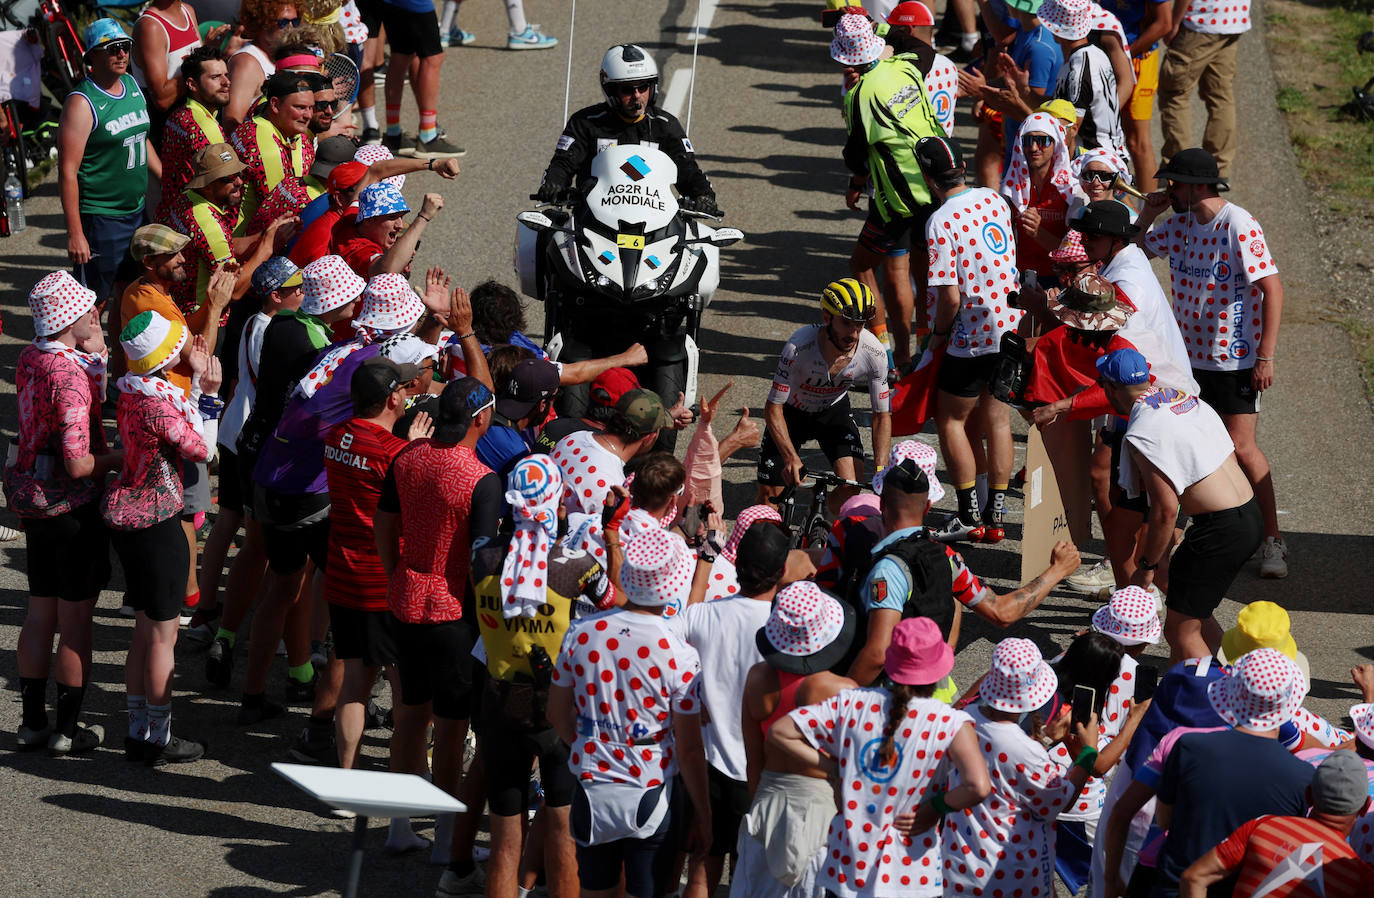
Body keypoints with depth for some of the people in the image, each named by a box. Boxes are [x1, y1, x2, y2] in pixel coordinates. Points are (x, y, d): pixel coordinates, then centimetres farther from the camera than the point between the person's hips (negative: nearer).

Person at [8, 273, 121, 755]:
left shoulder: (30, 358, 2)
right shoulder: (70, 376, -24)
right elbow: (78, 464, -26)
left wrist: (94, 353, 3)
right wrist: (117, 458, -7)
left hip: (35, 504, 8)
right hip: (75, 508, -8)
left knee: (40, 614, 15)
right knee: (76, 622, 3)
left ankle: (33, 722, 21)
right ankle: (68, 728, 10)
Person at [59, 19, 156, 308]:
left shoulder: (132, 86, 7)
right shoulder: (82, 103, -18)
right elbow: (68, 171, -20)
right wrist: (75, 233, -22)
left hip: (136, 210, 8)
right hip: (99, 217, -8)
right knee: (93, 303, -4)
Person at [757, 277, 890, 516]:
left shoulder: (873, 352, -28)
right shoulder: (799, 347, -37)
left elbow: (882, 416, -17)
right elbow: (773, 408, -31)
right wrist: (792, 458, -43)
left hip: (834, 411, 2)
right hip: (792, 412, -2)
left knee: (851, 487, -19)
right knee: (769, 496, -3)